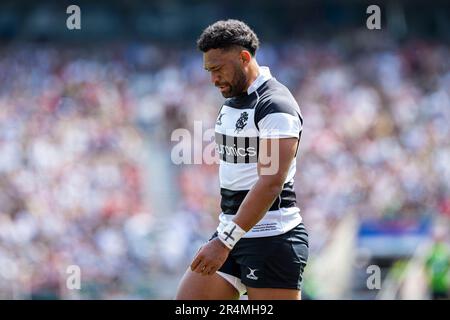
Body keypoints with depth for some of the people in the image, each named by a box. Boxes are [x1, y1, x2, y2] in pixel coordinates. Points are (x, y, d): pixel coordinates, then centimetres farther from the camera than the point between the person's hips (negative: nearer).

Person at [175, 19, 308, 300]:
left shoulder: (276, 106, -16)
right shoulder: (232, 101, 14)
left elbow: (271, 183, -25)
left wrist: (225, 242, -28)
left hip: (272, 238, -9)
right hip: (232, 233, 9)